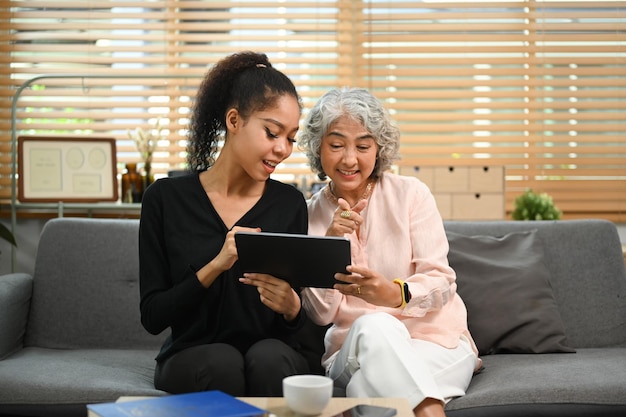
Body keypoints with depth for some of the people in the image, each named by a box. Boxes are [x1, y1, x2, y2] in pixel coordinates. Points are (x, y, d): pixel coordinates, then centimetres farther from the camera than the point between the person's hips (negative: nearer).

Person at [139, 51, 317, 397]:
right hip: (192, 358, -1)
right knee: (223, 362, -32)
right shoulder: (165, 197, -3)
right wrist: (215, 266, -20)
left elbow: (300, 324, 4)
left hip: (274, 356, 1)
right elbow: (152, 316, -6)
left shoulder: (290, 203, 0)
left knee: (269, 357, -31)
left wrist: (291, 307, -20)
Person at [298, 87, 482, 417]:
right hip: (351, 350, 2)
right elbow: (321, 314, -2)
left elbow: (441, 282, -6)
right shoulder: (310, 215, 6)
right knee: (374, 325, -34)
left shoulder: (410, 193, 1)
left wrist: (394, 293, -29)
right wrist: (330, 243, -19)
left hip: (436, 340, -2)